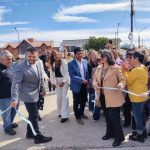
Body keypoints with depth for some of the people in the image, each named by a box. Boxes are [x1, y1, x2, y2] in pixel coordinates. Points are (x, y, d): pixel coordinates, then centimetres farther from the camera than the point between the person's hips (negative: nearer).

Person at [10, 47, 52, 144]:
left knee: (32, 115, 19)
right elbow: (16, 83, -24)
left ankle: (30, 133, 37)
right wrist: (14, 99, -30)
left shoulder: (38, 64, 0)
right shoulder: (21, 67, -21)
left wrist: (42, 88, 18)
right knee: (34, 116, 1)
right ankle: (38, 137, 16)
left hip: (35, 94, 8)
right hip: (28, 96, -7)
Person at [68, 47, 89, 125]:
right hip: (76, 86, -5)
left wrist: (87, 82, 1)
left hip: (84, 85, 5)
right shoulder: (71, 63, -14)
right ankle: (78, 117, 24)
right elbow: (72, 76, -19)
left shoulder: (85, 61, 3)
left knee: (84, 100, 17)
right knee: (76, 102, 8)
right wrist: (82, 80, -26)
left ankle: (81, 113, 40)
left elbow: (87, 73, 10)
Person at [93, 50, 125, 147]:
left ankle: (119, 137, 14)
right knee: (107, 116, 19)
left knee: (114, 117, -4)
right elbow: (95, 78, 13)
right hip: (102, 96, 7)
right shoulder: (99, 68, 6)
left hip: (113, 97, -6)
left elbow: (123, 80, -10)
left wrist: (121, 85, -31)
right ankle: (110, 133, 38)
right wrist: (95, 84, -8)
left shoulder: (116, 68, -12)